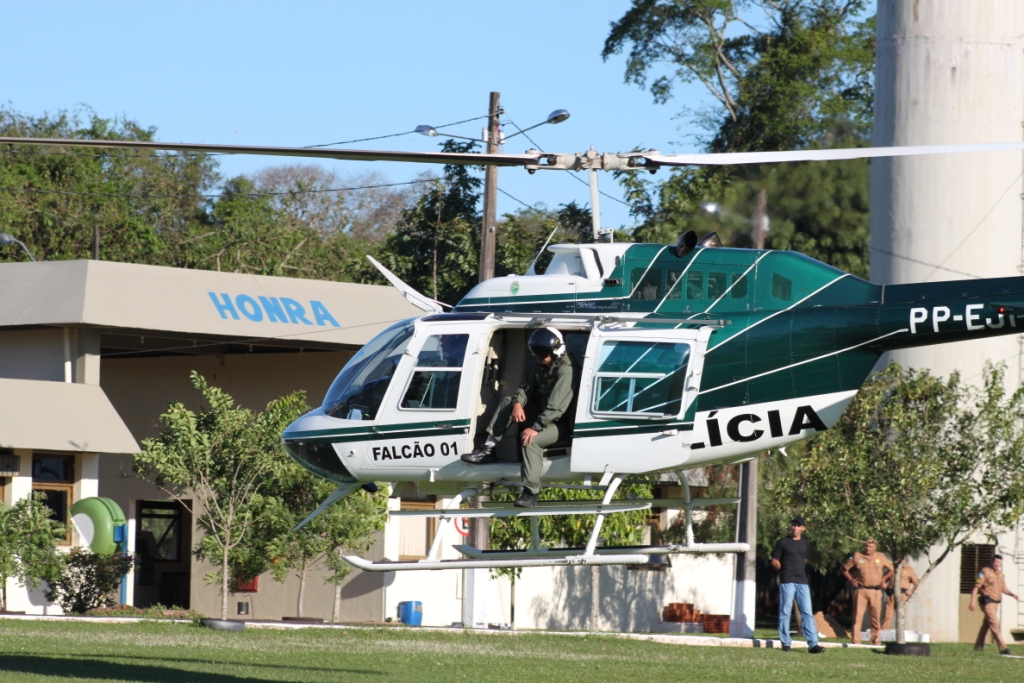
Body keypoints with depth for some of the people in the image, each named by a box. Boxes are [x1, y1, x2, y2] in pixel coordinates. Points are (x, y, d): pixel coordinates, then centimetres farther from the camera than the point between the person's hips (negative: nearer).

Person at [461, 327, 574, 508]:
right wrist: (518, 403, -18)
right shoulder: (541, 368, 9)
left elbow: (555, 406, -30)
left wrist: (536, 427, -36)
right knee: (507, 401, 1)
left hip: (559, 424, -9)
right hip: (540, 416, 9)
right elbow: (526, 388, 6)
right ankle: (488, 449, -7)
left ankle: (530, 493, -39)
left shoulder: (565, 371, -22)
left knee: (531, 440, -35)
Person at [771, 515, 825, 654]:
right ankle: (786, 643, 4)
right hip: (787, 581, -4)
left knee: (807, 612, -3)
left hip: (802, 581, 4)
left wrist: (799, 571, 13)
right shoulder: (783, 542, 1)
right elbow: (775, 561, 3)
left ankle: (813, 644, -8)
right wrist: (785, 571, 0)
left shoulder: (806, 544, 13)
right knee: (785, 612, -1)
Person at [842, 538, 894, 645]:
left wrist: (884, 580, 9)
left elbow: (891, 569, 20)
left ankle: (876, 640, 10)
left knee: (876, 616, 3)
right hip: (861, 590, -1)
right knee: (858, 615, -5)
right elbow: (845, 568, 12)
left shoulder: (881, 557, 9)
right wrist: (851, 580, 2)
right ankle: (856, 641, -4)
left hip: (875, 591, 1)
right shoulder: (857, 557, 4)